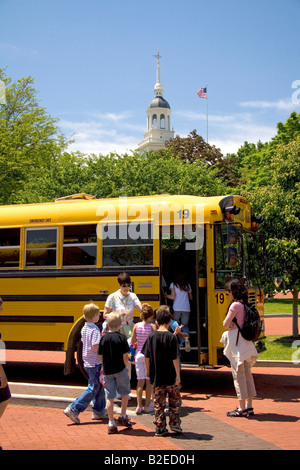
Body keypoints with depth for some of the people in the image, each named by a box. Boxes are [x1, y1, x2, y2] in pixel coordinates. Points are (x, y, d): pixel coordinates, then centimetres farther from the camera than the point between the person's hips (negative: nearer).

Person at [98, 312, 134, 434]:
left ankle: (111, 423, 7)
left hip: (107, 371, 3)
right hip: (120, 370, -3)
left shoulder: (103, 338, 1)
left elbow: (101, 357, 5)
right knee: (125, 393, 18)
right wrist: (124, 366, 8)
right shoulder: (121, 338, -9)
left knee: (109, 397, 5)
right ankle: (122, 417, 19)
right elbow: (125, 357, -9)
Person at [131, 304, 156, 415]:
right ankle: (147, 406, 11)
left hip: (139, 354, 3)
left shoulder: (136, 326, -1)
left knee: (140, 380, 8)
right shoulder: (152, 326, -10)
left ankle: (139, 406, 8)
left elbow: (133, 341, 4)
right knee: (149, 381, 7)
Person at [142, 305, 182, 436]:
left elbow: (146, 356, 2)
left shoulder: (151, 336, -2)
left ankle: (160, 428, 12)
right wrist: (178, 375, -6)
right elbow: (175, 358, -13)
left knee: (159, 402, 10)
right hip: (171, 376, -2)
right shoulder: (171, 337, -12)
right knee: (175, 400, 16)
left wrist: (148, 371, 17)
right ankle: (174, 423, 15)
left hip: (156, 377, 3)